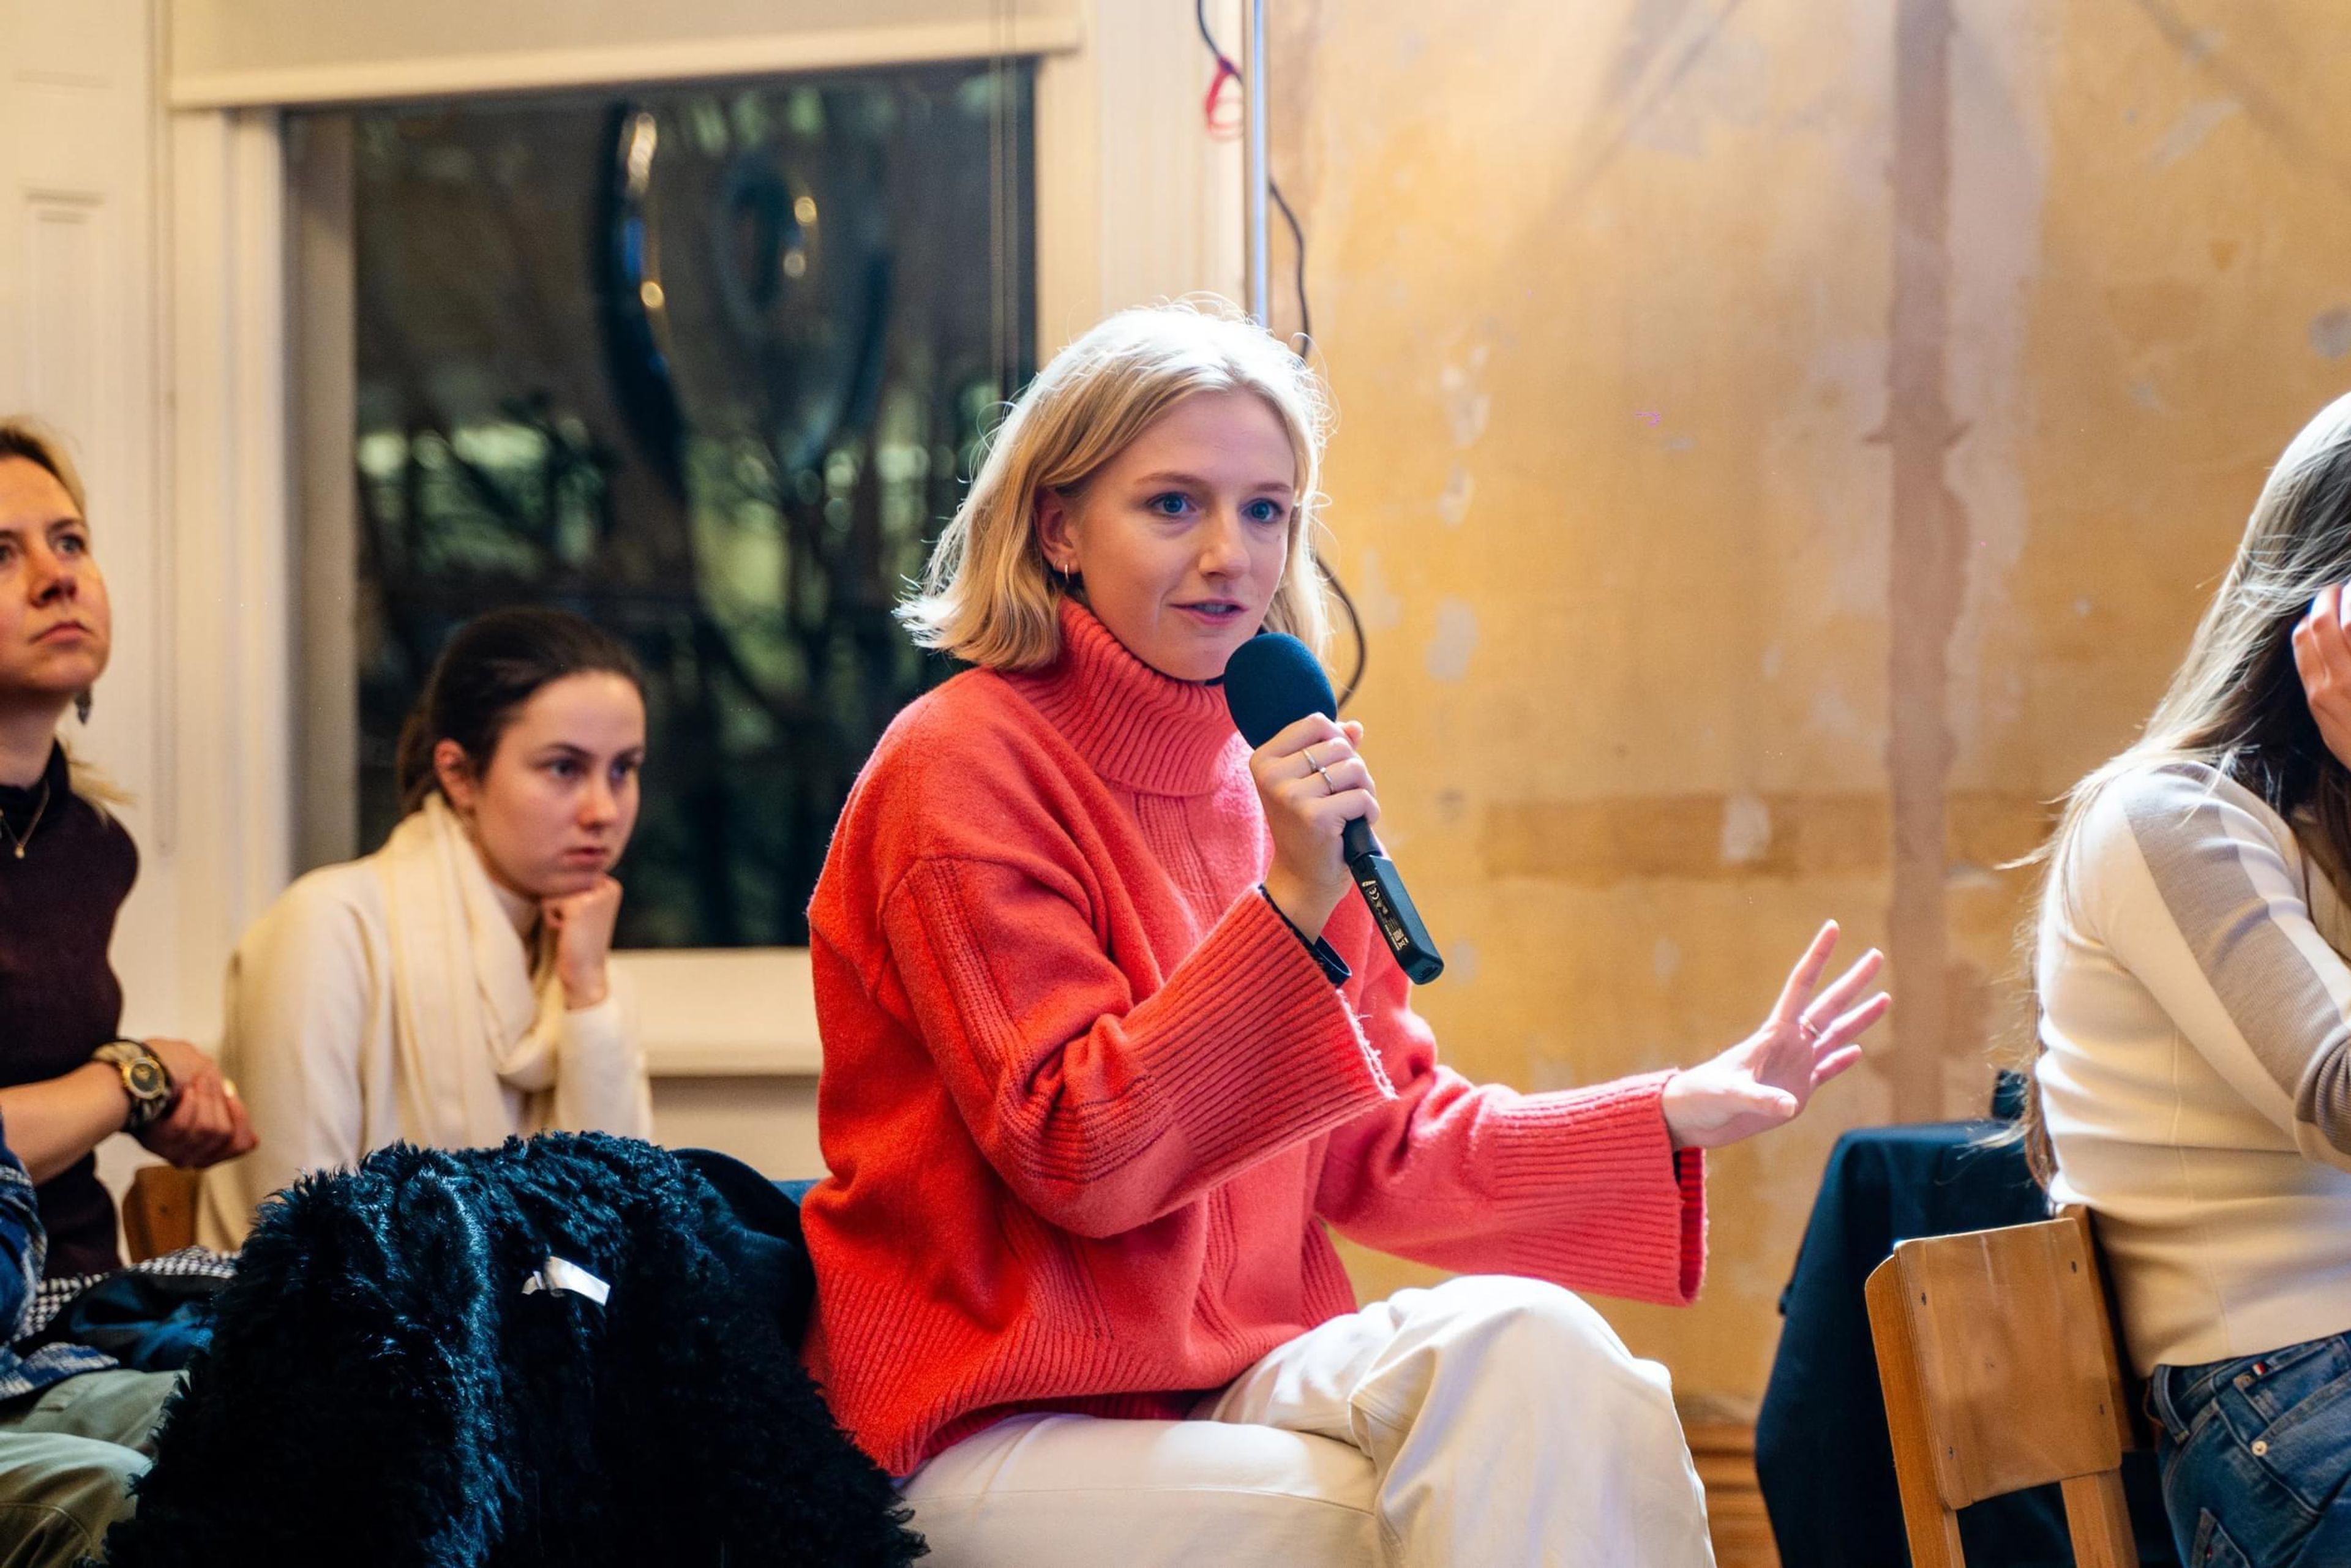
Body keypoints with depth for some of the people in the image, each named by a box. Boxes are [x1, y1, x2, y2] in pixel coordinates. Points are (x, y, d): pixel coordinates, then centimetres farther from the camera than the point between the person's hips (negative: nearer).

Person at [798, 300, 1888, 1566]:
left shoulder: (1270, 775, 10)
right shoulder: (967, 769, -11)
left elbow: (1385, 1148, 12)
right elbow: (1073, 1161, -18)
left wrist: (1675, 1115, 2)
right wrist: (1291, 906, -25)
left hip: (1240, 1382, 6)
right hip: (996, 1435, -6)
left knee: (1526, 1340, -21)